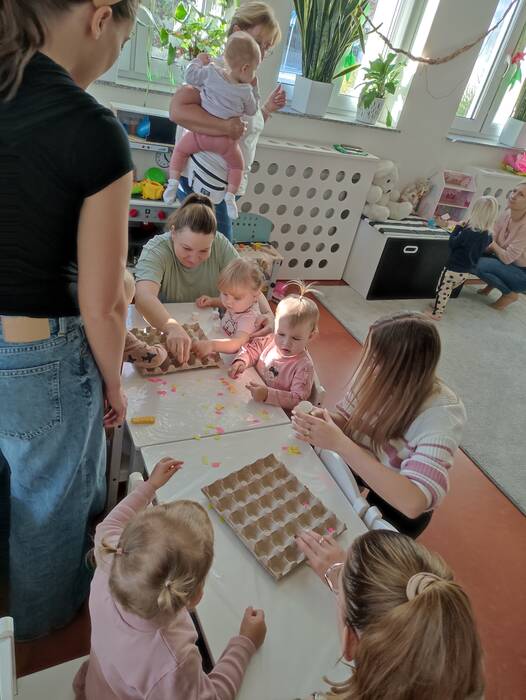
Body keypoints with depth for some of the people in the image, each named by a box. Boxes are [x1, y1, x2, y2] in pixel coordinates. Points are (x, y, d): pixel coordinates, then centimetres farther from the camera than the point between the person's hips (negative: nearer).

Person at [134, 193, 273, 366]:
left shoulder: (220, 245, -11)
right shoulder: (156, 250, -22)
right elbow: (144, 296, -38)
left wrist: (267, 313, -32)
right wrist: (172, 327, -57)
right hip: (160, 330, -1)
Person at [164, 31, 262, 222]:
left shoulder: (211, 72, -4)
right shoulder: (245, 91, -8)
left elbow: (190, 77, 8)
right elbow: (252, 110, 8)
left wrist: (198, 61, 25)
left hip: (202, 132, 1)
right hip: (227, 140, -1)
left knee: (180, 149, 21)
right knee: (237, 164, 21)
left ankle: (173, 181, 10)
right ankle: (230, 194, 8)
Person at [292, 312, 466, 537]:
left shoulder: (441, 413, -33)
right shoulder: (377, 377, -20)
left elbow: (413, 502, -43)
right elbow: (347, 419, -3)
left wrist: (339, 443, -44)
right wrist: (325, 419, -27)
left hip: (398, 508, -4)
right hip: (357, 469, 5)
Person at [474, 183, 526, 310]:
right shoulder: (507, 214, -6)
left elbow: (507, 258, -27)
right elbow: (491, 240, -3)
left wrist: (493, 245, -12)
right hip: (508, 263, 7)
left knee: (478, 265, -27)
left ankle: (510, 294, -4)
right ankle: (492, 283, 16)